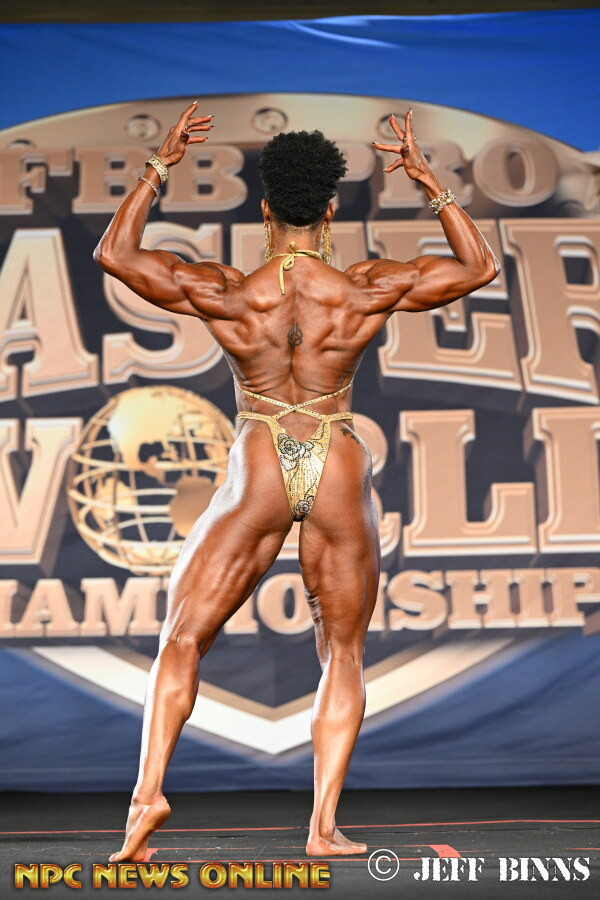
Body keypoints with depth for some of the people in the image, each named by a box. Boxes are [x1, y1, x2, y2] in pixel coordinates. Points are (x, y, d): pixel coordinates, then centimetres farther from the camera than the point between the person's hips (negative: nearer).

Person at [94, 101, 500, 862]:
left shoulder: (225, 296, -6)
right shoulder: (367, 291, -5)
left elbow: (114, 254, 6)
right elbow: (479, 266, 8)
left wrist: (159, 166, 10)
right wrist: (428, 181, 10)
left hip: (257, 473, -1)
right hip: (339, 474, 1)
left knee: (181, 641, 7)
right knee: (342, 657, 13)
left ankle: (149, 790, -10)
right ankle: (324, 826, 7)